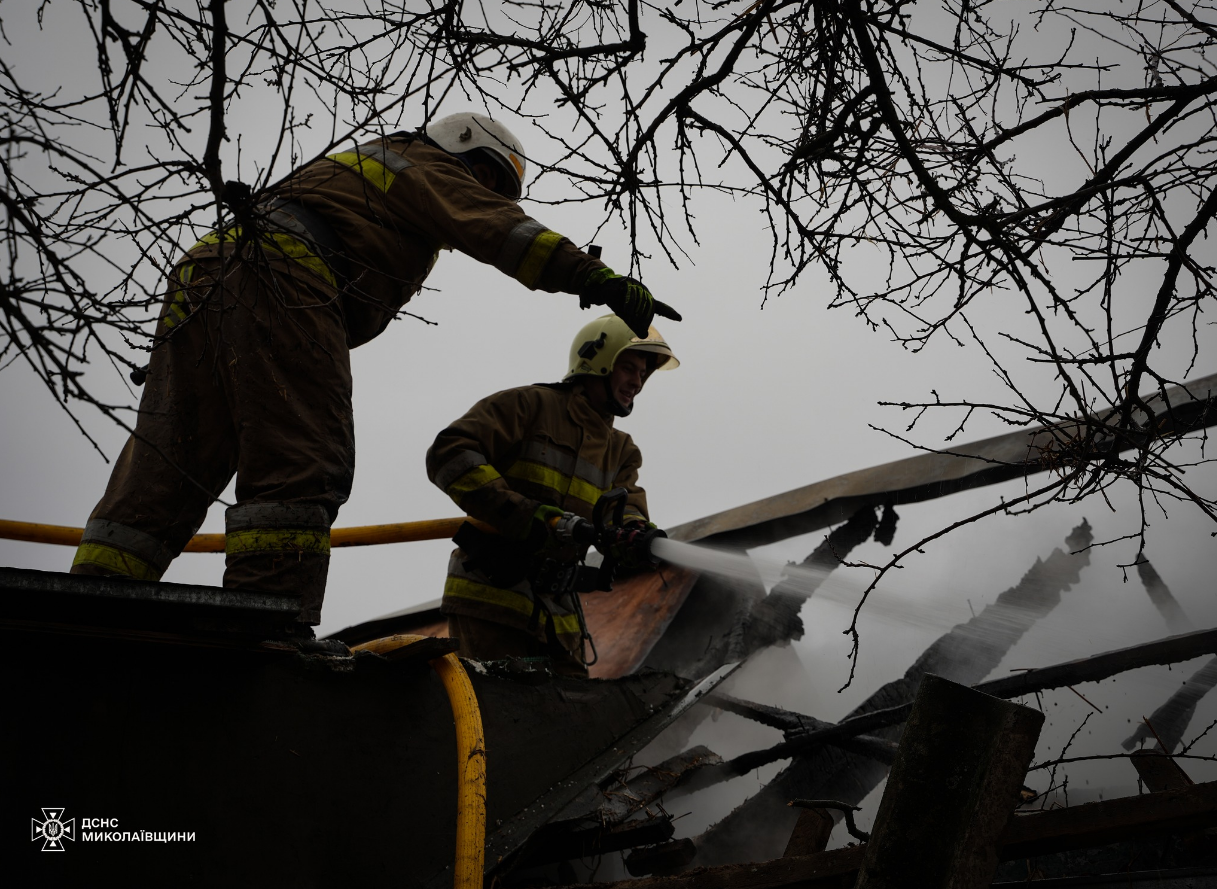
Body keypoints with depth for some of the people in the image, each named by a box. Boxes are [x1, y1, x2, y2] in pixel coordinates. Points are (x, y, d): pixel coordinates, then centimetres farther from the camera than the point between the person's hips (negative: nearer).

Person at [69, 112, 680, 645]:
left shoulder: (357, 168, 41)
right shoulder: (427, 168, 15)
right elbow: (497, 229, -3)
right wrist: (594, 277, -11)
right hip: (279, 275, -9)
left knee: (165, 470, 2)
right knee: (298, 466, -14)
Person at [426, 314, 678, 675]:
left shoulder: (621, 452, 19)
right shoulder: (531, 405, -3)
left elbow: (626, 509, 3)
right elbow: (448, 453, -15)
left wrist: (636, 536, -23)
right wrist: (520, 513, -24)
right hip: (488, 598, -7)